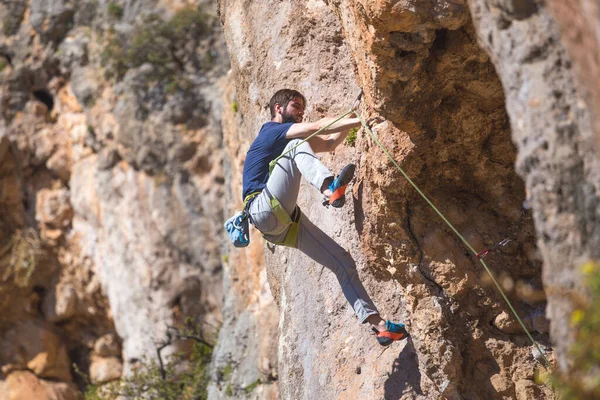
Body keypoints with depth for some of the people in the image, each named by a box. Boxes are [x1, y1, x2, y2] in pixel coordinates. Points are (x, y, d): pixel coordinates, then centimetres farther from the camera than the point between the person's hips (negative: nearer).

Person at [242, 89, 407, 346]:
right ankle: (330, 189, -48)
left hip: (286, 223, 9)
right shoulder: (271, 130, 2)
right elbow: (318, 127, -12)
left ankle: (378, 324, -3)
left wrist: (353, 115, 15)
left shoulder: (287, 139, 29)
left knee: (343, 262, 1)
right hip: (265, 209, -9)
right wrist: (359, 121, -15)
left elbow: (329, 143, 26)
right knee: (297, 147, -20)